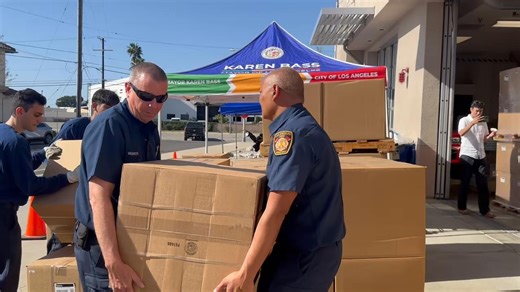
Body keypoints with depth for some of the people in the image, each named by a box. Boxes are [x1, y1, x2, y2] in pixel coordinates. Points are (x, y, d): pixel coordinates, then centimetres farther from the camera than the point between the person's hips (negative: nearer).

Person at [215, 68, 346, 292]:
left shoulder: (291, 133, -20)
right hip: (314, 249, 9)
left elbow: (275, 212, -26)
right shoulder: (307, 128, 11)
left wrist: (245, 274, -23)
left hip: (305, 254, -9)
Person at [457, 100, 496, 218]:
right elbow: (461, 133, -22)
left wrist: (490, 135, -5)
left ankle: (485, 210, 7)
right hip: (467, 155, -5)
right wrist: (473, 122, -31)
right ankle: (462, 207, 15)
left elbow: (484, 139, 17)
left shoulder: (483, 123, 14)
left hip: (480, 156, 5)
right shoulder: (464, 120, -3)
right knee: (465, 182, 3)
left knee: (483, 183, 2)